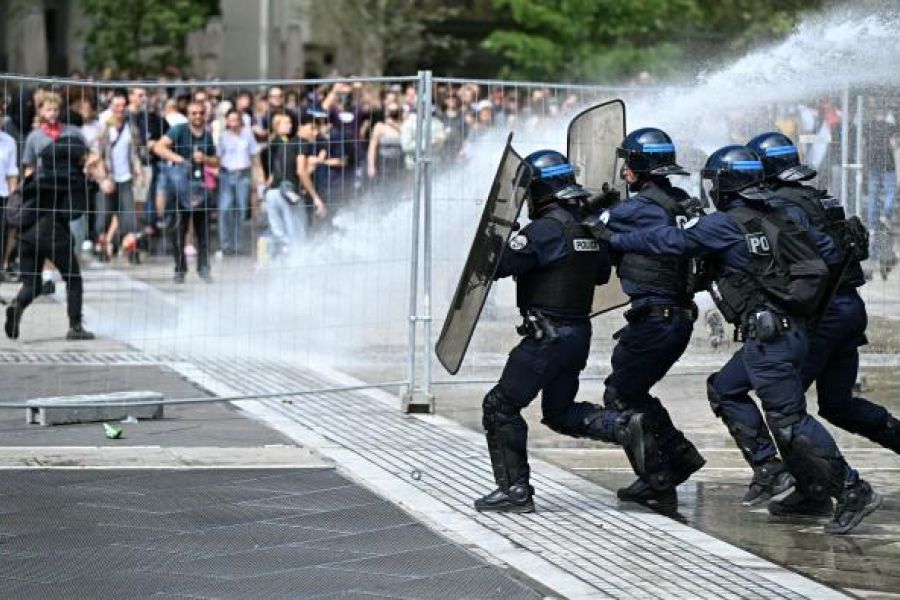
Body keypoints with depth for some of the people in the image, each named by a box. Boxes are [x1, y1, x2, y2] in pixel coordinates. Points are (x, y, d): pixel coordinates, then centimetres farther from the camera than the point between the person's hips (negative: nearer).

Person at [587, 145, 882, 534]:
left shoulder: (724, 225, -9)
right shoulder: (776, 219, 13)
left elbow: (671, 242, -3)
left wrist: (612, 239, 9)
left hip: (769, 337, -9)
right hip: (790, 331, 9)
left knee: (790, 420, -10)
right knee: (724, 389, 21)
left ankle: (854, 492, -13)